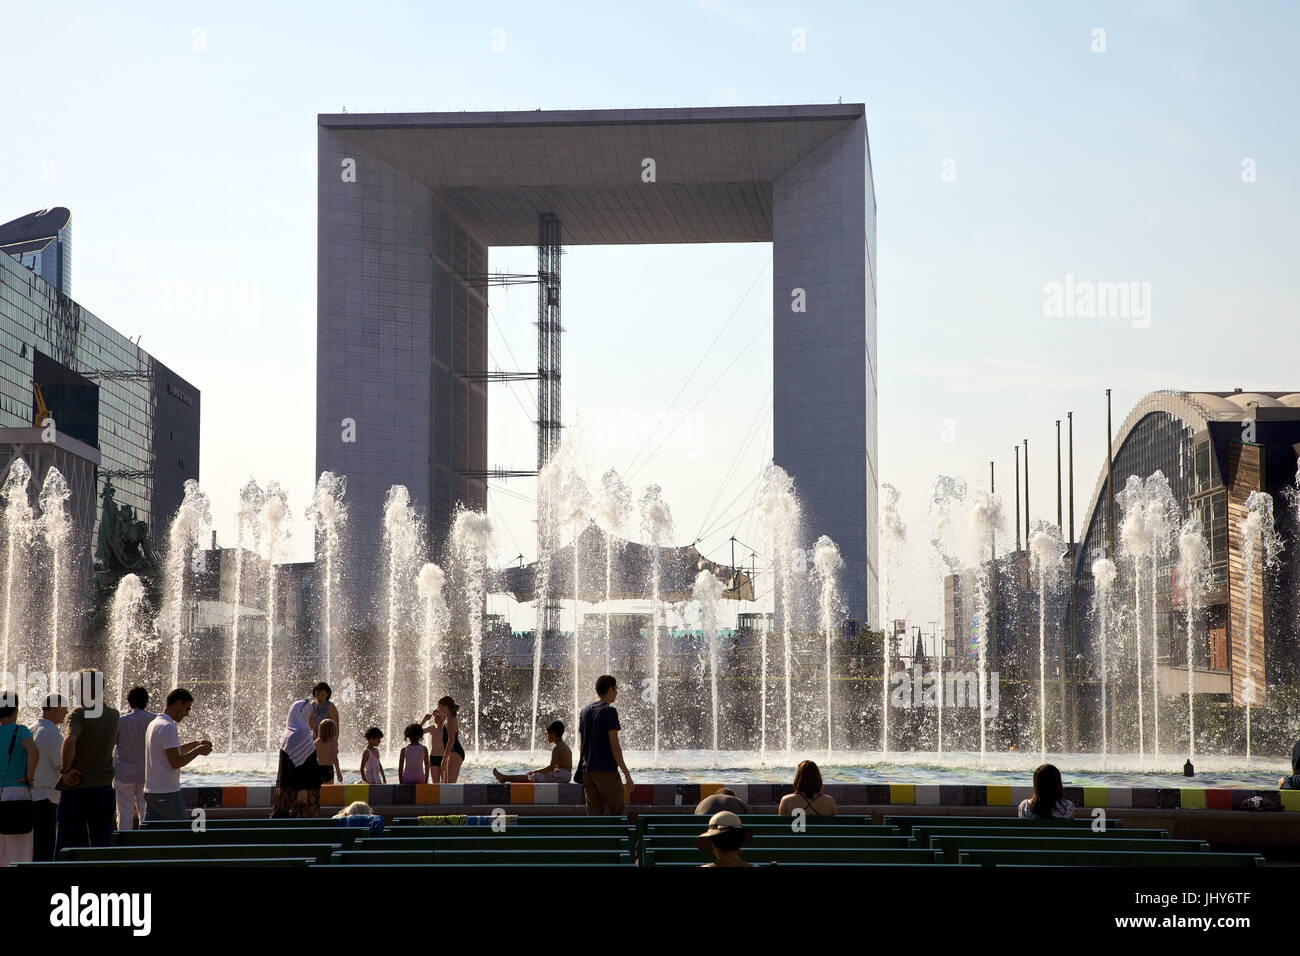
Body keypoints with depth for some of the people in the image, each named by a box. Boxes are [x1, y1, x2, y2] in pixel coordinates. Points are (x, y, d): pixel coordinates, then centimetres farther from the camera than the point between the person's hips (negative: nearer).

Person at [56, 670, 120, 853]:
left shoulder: (79, 713, -12)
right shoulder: (114, 715, 5)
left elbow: (70, 740, -30)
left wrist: (65, 770, -18)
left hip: (76, 789, -5)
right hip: (104, 788, 5)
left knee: (66, 845, 3)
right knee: (102, 846, 9)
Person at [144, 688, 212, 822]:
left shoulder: (153, 723, 15)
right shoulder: (168, 727, -16)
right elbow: (176, 762, -20)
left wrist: (195, 743, 24)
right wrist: (198, 750, -8)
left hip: (150, 791, 9)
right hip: (167, 794, -9)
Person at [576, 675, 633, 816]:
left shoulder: (584, 711, 14)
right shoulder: (609, 711, -9)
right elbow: (614, 746, -13)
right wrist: (626, 774, -11)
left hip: (586, 771, 7)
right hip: (606, 770, -7)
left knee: (594, 814, 7)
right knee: (618, 809, 0)